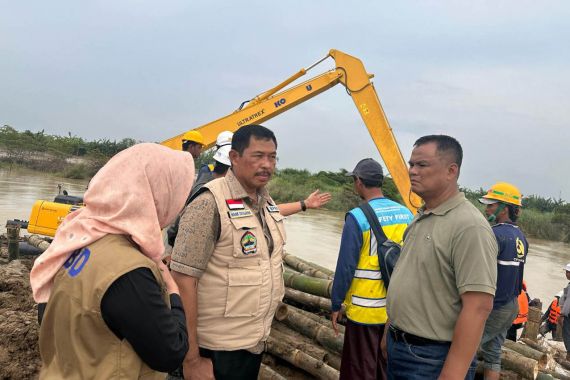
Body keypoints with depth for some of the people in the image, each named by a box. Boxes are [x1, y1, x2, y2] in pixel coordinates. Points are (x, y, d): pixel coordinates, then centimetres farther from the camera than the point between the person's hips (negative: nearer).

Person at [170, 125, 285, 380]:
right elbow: (183, 280, -22)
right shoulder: (209, 204, -19)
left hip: (257, 343, 7)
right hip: (217, 349, -7)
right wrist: (191, 359, -21)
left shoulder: (268, 203, 5)